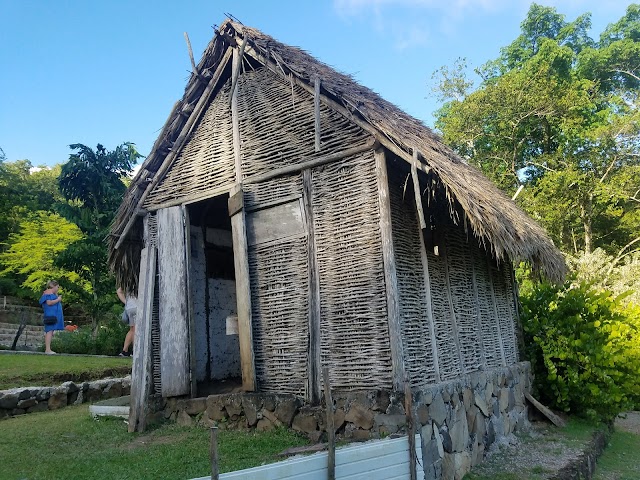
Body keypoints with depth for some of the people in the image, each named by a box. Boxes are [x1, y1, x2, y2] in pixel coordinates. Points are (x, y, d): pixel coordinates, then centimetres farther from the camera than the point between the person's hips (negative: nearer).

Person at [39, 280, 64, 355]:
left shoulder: (52, 293, 24)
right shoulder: (49, 292, -7)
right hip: (50, 314, -11)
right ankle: (47, 349, -18)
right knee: (49, 331, -14)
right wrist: (58, 299, -9)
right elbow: (49, 302, -20)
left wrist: (57, 296, 20)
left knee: (50, 331, 7)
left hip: (53, 315, 11)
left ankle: (47, 349, 7)